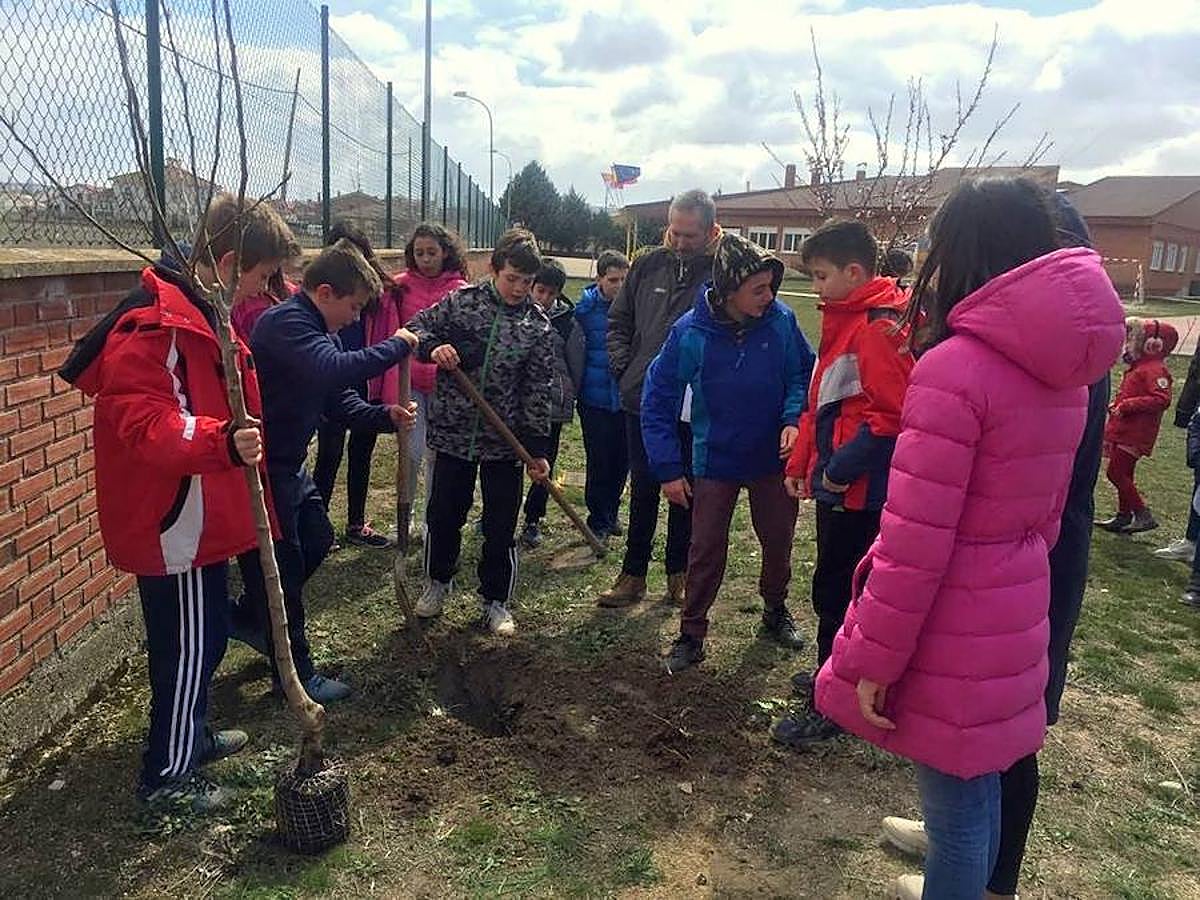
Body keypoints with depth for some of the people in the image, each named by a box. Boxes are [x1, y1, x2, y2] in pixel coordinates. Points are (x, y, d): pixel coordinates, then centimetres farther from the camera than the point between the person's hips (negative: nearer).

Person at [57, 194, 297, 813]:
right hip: (171, 519, -10)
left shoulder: (204, 314, 11)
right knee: (192, 641, 3)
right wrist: (222, 442, -46)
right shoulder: (153, 323, -22)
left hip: (193, 513, 10)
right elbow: (141, 421, -31)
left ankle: (190, 735, 41)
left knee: (195, 634, 22)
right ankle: (167, 775, 20)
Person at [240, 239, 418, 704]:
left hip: (289, 463, 10)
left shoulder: (320, 331, 10)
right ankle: (296, 673, 17)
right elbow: (335, 370, -40)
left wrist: (385, 416, -10)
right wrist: (397, 345, -27)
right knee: (282, 564, 1)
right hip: (261, 467, -10)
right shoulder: (284, 323, -23)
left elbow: (341, 402, 9)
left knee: (317, 540, 20)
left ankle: (253, 615, 40)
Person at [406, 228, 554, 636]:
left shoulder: (538, 324, -3)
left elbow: (538, 391, -3)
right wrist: (432, 347, -19)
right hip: (452, 432, 1)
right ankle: (438, 583, 37)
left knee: (501, 526, 6)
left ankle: (496, 600, 24)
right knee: (443, 514, 14)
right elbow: (417, 327, 5)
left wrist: (537, 449, -6)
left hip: (505, 440, 0)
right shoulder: (461, 301, -3)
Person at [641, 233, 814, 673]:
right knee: (706, 550, 6)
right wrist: (668, 469, -12)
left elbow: (804, 373, 2)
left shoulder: (780, 320, -14)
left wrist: (793, 418, -17)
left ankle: (775, 610, 44)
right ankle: (692, 633, 23)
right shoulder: (690, 332, -19)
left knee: (779, 542, 18)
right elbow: (657, 399, -11)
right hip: (716, 460, -2)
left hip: (773, 457, 3)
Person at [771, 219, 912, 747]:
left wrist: (838, 469, -18)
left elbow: (891, 414, -23)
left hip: (859, 490, -9)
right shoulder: (844, 321, 13)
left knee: (835, 591, -1)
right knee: (837, 586, 20)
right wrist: (803, 462, 16)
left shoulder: (877, 328, -18)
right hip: (837, 482, 9)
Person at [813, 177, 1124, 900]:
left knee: (958, 796, 10)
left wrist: (875, 656, -13)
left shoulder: (954, 367, -21)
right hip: (1016, 614, 8)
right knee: (977, 782, 25)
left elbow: (915, 541, -22)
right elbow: (1047, 512, 13)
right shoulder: (1064, 373, 5)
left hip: (953, 629, -8)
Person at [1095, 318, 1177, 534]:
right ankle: (1123, 516, 26)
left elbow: (1162, 400, -28)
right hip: (1124, 430, 10)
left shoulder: (1155, 370, -17)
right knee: (1123, 473, 16)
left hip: (1134, 433, -10)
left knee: (1115, 472, -11)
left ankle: (1144, 515, -5)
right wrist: (1117, 406, 12)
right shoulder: (1139, 366, 15)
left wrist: (1127, 405, -26)